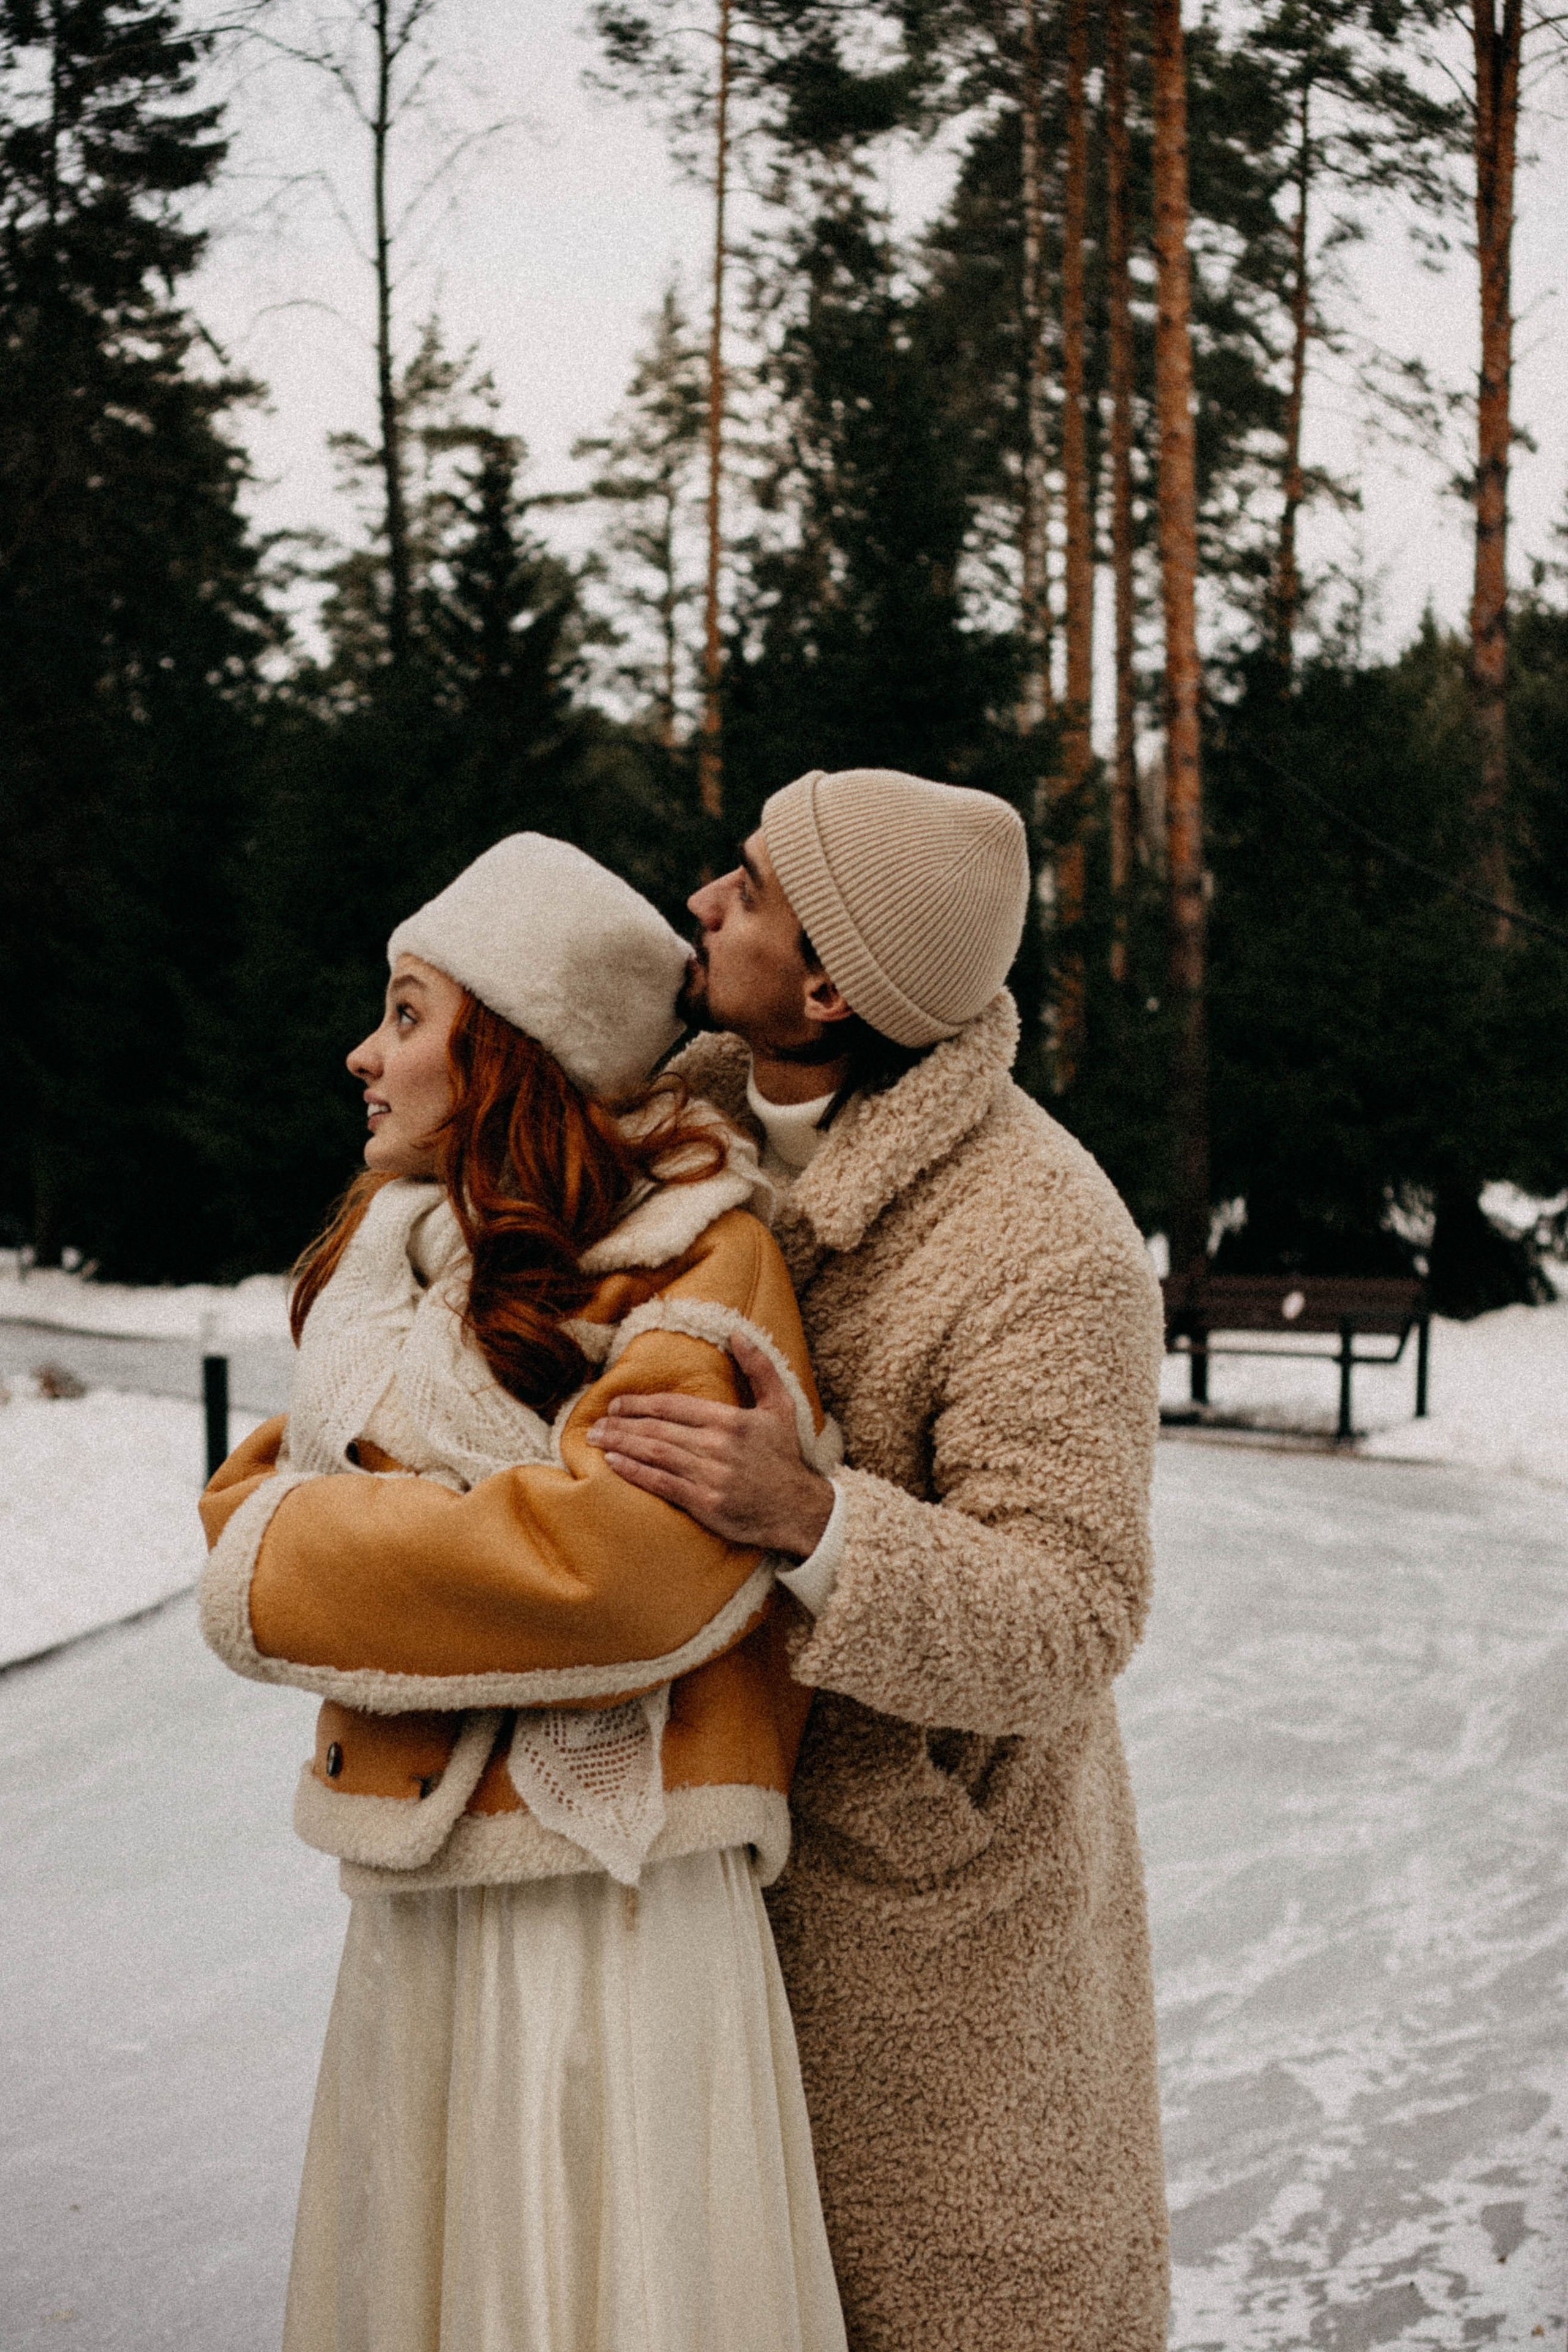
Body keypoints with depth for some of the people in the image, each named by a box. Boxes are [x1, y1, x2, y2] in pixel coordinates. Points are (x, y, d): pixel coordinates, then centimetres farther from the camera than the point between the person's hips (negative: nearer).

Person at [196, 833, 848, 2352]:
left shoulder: (694, 1259, -13)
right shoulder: (404, 1247, 11)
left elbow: (609, 1559, -25)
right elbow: (269, 1483, 14)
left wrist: (289, 1556, -13)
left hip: (602, 1897, -7)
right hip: (415, 1895, 7)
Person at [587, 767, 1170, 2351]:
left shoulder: (1046, 1248, -28)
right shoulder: (702, 1109, -5)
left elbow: (1067, 1627, -31)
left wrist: (808, 1517, -46)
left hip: (924, 1871, -7)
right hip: (733, 1825, 7)